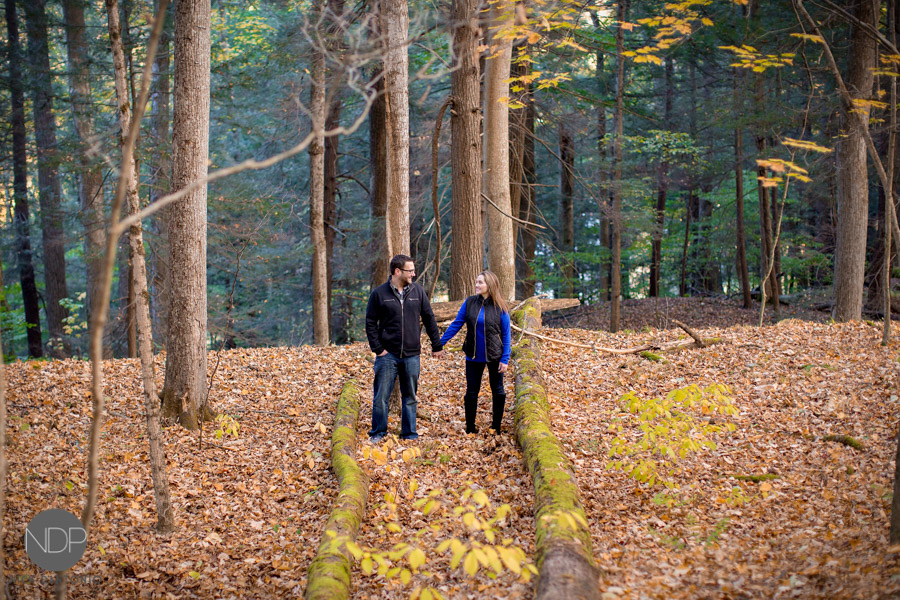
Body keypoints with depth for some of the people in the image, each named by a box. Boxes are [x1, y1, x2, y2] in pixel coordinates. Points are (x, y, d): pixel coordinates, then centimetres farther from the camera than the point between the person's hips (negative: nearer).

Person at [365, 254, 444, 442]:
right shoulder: (379, 293, -4)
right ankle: (378, 432, 14)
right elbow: (370, 323, 0)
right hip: (388, 355, -2)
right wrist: (377, 348, -7)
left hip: (412, 355, 2)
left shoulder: (418, 291, 4)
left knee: (410, 397, 9)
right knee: (381, 396, 0)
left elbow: (429, 319, 10)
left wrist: (437, 345, 9)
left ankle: (410, 434, 19)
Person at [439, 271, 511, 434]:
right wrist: (439, 344, -1)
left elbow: (506, 335, -5)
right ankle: (470, 428, 19)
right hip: (473, 357, 2)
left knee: (497, 391, 10)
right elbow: (456, 324, 3)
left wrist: (505, 359, -10)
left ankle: (496, 426, 24)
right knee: (471, 392, 8)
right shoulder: (469, 302, -2)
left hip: (494, 356, -2)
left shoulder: (500, 307, -8)